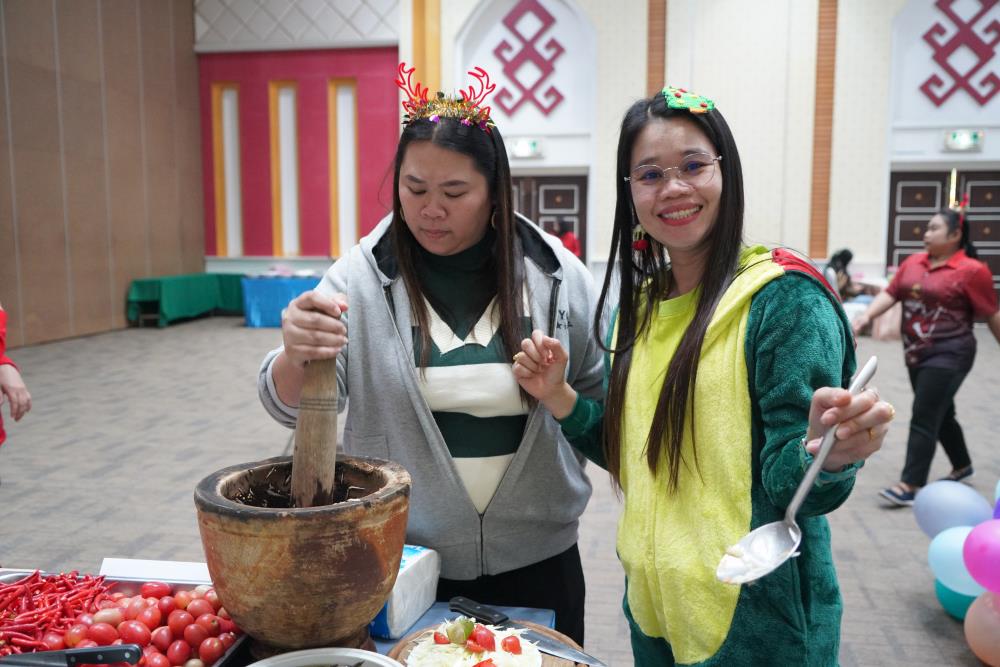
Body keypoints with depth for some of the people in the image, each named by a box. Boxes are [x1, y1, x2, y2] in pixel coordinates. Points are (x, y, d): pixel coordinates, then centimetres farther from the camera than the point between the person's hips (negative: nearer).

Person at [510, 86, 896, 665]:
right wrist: (561, 400, -5)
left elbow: (788, 486, -18)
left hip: (755, 619, -5)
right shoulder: (638, 303, 2)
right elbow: (637, 453, 8)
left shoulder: (783, 298, -16)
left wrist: (827, 458, -38)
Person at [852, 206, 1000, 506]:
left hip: (948, 355, -7)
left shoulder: (972, 270, -11)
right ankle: (962, 466, 42)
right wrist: (866, 316, -17)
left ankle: (910, 487, -4)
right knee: (940, 414, 21)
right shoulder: (912, 263, 5)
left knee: (924, 419, -9)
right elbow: (890, 293, -1)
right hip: (916, 354, 7)